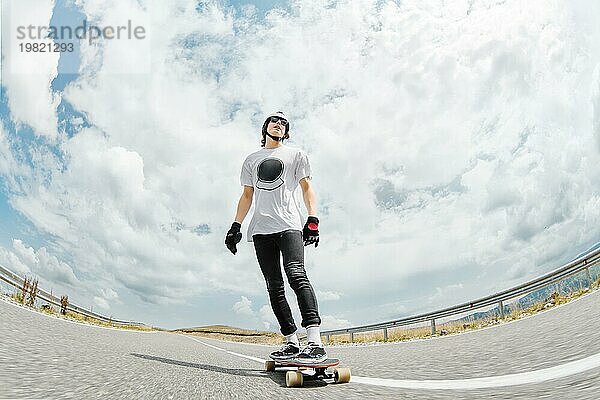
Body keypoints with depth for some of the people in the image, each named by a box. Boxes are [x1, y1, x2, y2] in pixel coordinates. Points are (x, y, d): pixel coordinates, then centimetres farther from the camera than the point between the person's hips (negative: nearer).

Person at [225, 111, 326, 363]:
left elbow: (307, 188, 10)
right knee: (274, 286, -2)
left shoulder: (296, 155, 19)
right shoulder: (252, 159, 27)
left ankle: (315, 342, -31)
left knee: (296, 274, -23)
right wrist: (236, 225, 13)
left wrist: (313, 219, -5)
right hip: (261, 229, 4)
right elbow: (247, 195, 25)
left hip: (289, 226, -4)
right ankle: (291, 342, 1)